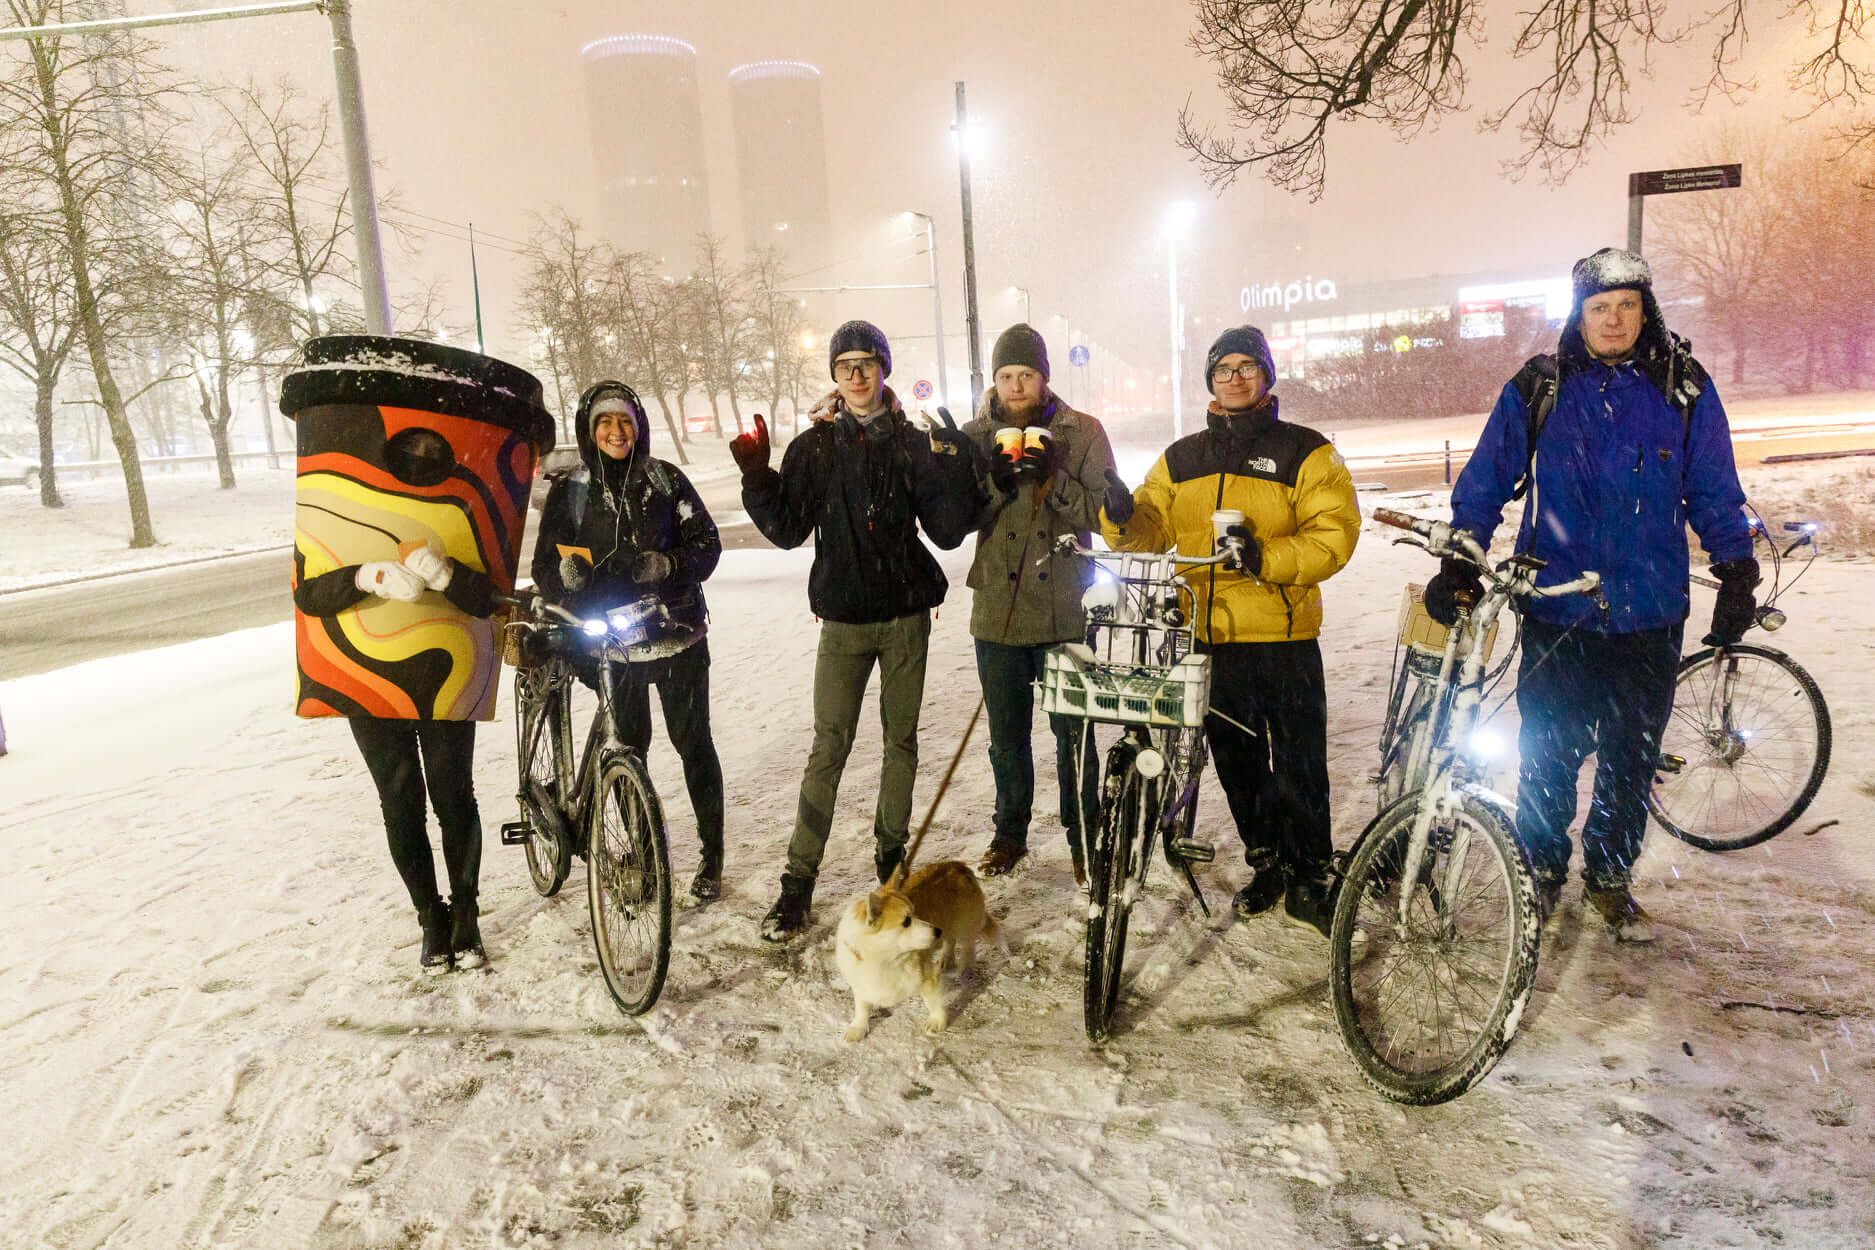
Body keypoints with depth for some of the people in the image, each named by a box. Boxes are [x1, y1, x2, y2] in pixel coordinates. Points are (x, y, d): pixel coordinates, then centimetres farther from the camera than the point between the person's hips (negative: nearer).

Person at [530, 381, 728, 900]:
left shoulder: (665, 479, 1)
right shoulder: (569, 491, 3)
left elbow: (706, 545, -1)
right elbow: (546, 567, 3)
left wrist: (657, 565, -19)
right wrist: (573, 571, -20)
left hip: (678, 634, -1)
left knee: (693, 742, 4)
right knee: (629, 749, 7)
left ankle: (712, 853, 18)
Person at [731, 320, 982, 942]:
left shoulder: (914, 443, 2)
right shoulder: (815, 447, 3)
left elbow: (948, 532, -3)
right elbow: (788, 530, -2)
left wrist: (952, 465, -14)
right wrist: (757, 476, -13)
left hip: (906, 614, 1)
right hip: (844, 618, -1)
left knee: (901, 739, 11)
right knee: (829, 748, -3)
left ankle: (891, 852, 28)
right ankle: (798, 879, 5)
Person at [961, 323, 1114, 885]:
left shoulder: (1083, 433, 0)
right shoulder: (975, 436, 5)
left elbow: (1103, 513, -6)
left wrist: (1052, 478, -21)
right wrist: (996, 483, -19)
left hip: (1066, 612, -2)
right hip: (997, 612, 2)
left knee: (1074, 733, 5)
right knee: (1007, 735, 14)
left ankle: (1083, 837, 22)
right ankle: (1010, 833, 32)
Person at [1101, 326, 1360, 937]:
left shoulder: (1304, 451, 2)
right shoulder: (1181, 459, 14)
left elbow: (1334, 535, -7)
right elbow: (1154, 528, 10)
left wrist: (1269, 558, -22)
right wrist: (1124, 519, -13)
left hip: (1283, 635, -4)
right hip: (1207, 636, 4)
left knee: (1298, 764, 0)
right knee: (1237, 761, 14)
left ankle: (1309, 880, 15)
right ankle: (1266, 865, 30)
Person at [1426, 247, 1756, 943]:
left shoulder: (1684, 389, 4)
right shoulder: (1538, 388, 1)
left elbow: (1714, 493, 10)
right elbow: (1485, 482, 4)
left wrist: (1737, 573, 3)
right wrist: (1458, 564, -6)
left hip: (1649, 616, 2)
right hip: (1556, 610, -1)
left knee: (1631, 756, 11)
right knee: (1548, 753, 4)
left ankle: (1611, 879, 30)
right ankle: (1542, 871, 25)